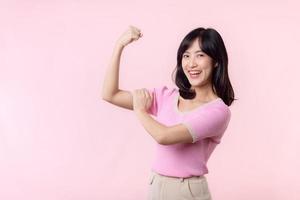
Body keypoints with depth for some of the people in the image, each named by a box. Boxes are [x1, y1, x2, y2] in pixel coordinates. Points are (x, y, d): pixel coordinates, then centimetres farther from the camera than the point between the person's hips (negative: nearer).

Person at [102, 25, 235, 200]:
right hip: (155, 186, 5)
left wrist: (140, 110, -8)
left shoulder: (218, 111, -15)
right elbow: (110, 95, -2)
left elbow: (164, 136, -25)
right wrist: (120, 45, -6)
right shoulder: (166, 96, 0)